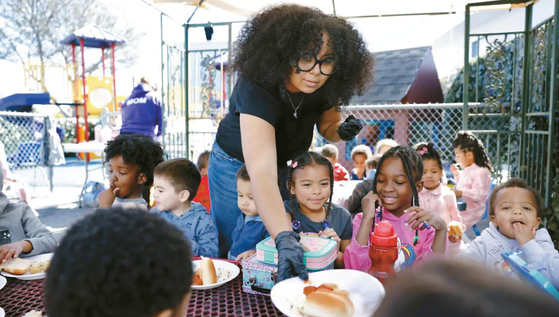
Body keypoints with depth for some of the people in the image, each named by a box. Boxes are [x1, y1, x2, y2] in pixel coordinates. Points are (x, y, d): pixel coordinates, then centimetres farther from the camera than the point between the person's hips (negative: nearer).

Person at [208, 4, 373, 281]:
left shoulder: (324, 88, -21)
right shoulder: (256, 90, -40)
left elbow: (327, 127, 1)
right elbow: (261, 172, -51)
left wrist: (342, 131, -24)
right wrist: (284, 238, -62)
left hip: (288, 163, 5)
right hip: (238, 164, -4)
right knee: (232, 251, 6)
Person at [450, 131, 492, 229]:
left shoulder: (481, 171, -16)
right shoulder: (467, 170, 15)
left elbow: (478, 194, -24)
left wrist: (461, 193, -35)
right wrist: (456, 173, 22)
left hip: (470, 212, -10)